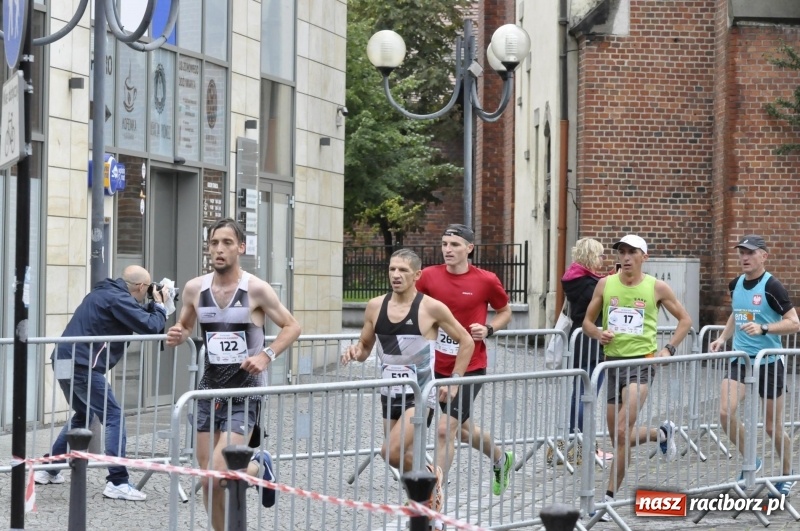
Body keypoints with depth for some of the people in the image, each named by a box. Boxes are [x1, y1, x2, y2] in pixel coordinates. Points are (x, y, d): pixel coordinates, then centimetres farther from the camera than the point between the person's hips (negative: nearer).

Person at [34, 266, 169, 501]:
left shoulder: (105, 293, 19)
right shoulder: (118, 299, -11)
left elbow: (137, 318, 26)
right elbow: (150, 327, -15)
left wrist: (153, 305, 16)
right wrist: (159, 305, 2)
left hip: (64, 361, 10)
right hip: (83, 365, -10)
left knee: (83, 416, 26)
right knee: (114, 417, -7)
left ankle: (48, 470, 29)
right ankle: (118, 482, -12)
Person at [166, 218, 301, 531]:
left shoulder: (256, 289, -10)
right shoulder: (195, 289, 1)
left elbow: (292, 327, -2)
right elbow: (185, 326, 18)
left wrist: (267, 355, -17)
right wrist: (177, 335, -6)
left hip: (245, 391, -5)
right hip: (210, 388, 5)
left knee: (217, 475, -15)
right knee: (208, 480, 4)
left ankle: (259, 468, 17)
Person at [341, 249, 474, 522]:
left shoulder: (431, 308, -11)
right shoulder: (375, 307, 2)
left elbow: (466, 342, -1)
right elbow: (365, 348, 14)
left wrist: (454, 383, -4)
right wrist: (355, 351, -9)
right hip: (390, 394, 6)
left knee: (392, 452, -22)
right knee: (404, 458, 13)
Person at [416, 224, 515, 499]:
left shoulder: (486, 280, -8)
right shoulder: (429, 276, -3)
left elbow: (505, 312, 8)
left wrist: (488, 329, -11)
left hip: (470, 367, -4)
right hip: (439, 366, 4)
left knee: (445, 430, -14)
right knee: (463, 428, 21)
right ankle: (501, 459, 51)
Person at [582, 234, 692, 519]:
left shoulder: (657, 288, -2)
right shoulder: (605, 284, 4)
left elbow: (685, 320, 9)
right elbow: (587, 321, 12)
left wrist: (669, 348, -3)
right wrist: (598, 333, -10)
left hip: (641, 362, -4)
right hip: (613, 363, 4)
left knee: (622, 433, -19)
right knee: (619, 438, 12)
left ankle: (610, 498, -10)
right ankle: (662, 433, 41)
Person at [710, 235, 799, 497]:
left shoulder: (771, 286, -13)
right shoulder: (736, 284, 5)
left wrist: (763, 328, -28)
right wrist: (723, 338, 9)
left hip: (768, 362, -5)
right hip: (739, 359, 5)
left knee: (772, 426, 5)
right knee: (725, 412, -15)